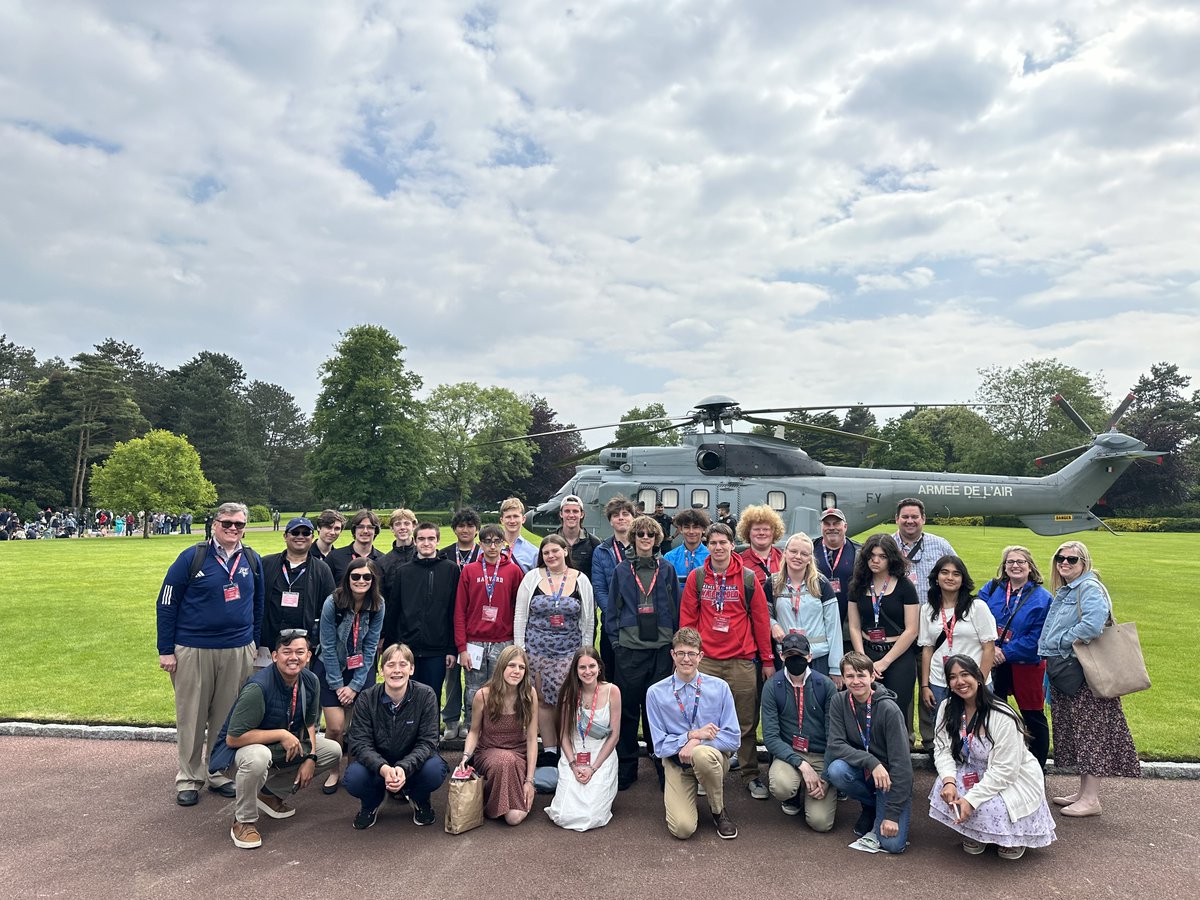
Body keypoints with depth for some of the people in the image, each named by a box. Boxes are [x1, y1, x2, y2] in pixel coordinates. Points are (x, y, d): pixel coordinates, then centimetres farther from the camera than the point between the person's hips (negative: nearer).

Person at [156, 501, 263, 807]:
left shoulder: (252, 560, 6)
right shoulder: (192, 558, -6)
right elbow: (166, 604, -3)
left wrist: (254, 645, 12)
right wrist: (166, 650, -5)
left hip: (238, 652, 3)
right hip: (193, 650, -3)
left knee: (228, 717, 11)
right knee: (191, 716, 7)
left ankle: (220, 773, 26)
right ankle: (189, 778, 22)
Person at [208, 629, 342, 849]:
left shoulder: (310, 681, -8)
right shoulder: (258, 688, -29)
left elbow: (309, 723, 5)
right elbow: (233, 738, -29)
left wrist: (311, 757, -9)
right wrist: (281, 734, -29)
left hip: (284, 749, 7)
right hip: (236, 753, -7)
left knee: (333, 751, -3)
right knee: (258, 756, -40)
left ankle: (268, 792, 12)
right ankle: (244, 822, -13)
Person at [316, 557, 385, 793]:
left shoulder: (378, 605, -13)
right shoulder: (333, 603, -19)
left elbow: (370, 647, -8)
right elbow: (328, 647, -13)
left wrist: (355, 685, -9)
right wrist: (338, 685, -9)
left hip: (362, 670, 2)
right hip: (330, 669, -1)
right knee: (335, 727, -6)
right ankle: (334, 771, 19)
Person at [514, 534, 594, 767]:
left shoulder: (581, 580, 3)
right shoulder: (532, 577, 3)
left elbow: (587, 621, 6)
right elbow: (520, 616, 4)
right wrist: (519, 649, -1)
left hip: (570, 652, 0)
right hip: (537, 650, 1)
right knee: (542, 701, 5)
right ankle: (549, 750, 18)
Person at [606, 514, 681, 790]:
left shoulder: (667, 569, 6)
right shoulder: (622, 570, 6)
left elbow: (676, 608, 8)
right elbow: (612, 609, 8)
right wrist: (615, 640, 1)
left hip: (661, 648, 0)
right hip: (629, 648, 0)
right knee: (627, 709, 5)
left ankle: (663, 767, 18)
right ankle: (626, 768, 18)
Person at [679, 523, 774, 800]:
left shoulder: (748, 578, 1)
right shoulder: (696, 578, 3)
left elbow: (761, 620, 4)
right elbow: (687, 619, 6)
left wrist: (767, 660, 4)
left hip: (742, 661, 0)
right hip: (705, 661, 1)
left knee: (747, 722, 5)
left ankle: (750, 775, 19)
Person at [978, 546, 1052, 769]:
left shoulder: (1042, 598, -7)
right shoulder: (991, 588, 2)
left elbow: (1036, 638, -13)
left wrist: (1005, 653, -17)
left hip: (1026, 666, -3)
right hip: (993, 663, 3)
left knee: (1033, 717, 10)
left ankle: (1038, 768, 25)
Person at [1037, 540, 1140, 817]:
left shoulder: (1090, 588, -14)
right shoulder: (1064, 591, 15)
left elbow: (1093, 625, -30)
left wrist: (1062, 641, -17)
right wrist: (1050, 653, 10)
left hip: (1084, 674, -9)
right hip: (1063, 673, 10)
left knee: (1090, 733, -1)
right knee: (1076, 733, 15)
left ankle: (1091, 799, 7)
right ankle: (1083, 792, 26)